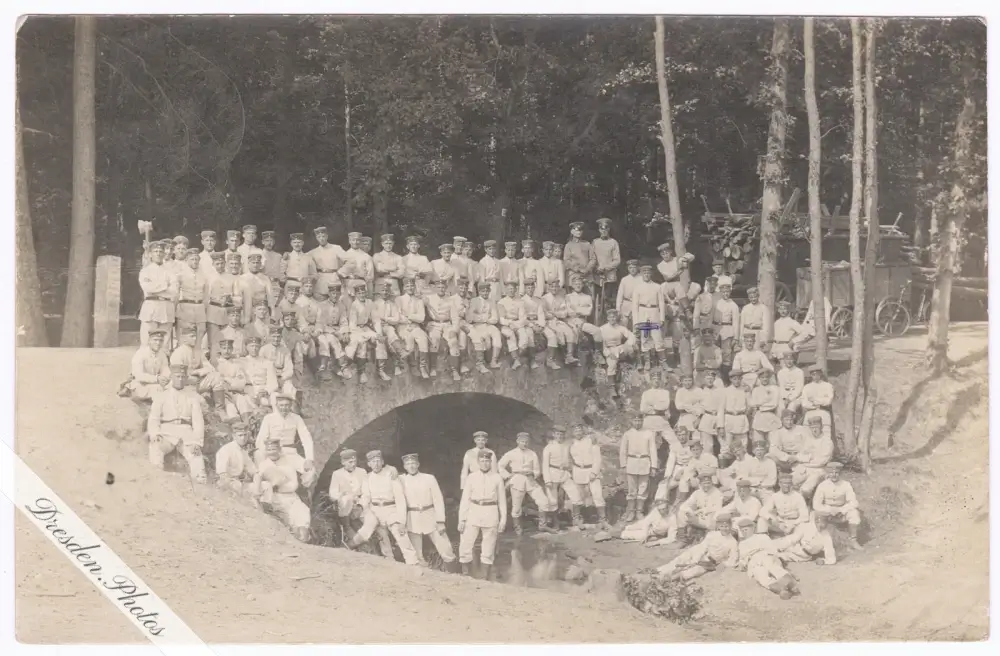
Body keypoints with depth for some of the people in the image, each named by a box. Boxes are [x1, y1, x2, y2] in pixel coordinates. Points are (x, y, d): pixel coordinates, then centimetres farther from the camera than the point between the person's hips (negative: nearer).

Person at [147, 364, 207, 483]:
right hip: (167, 432, 1)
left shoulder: (193, 397, 16)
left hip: (186, 433, -1)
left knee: (195, 454, -32)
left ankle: (200, 477, -53)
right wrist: (155, 434, -17)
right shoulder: (161, 397, 16)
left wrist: (197, 442, -12)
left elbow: (198, 421, 5)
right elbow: (153, 419, 6)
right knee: (156, 447, -34)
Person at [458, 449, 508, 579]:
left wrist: (503, 519, 3)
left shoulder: (497, 478, 2)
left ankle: (488, 579, 16)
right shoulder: (472, 477, 3)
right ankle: (466, 577, 7)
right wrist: (461, 519, -1)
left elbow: (502, 500, 6)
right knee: (465, 547, -4)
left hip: (491, 514, -1)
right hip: (473, 513, 1)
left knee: (488, 551, 7)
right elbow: (465, 499, 3)